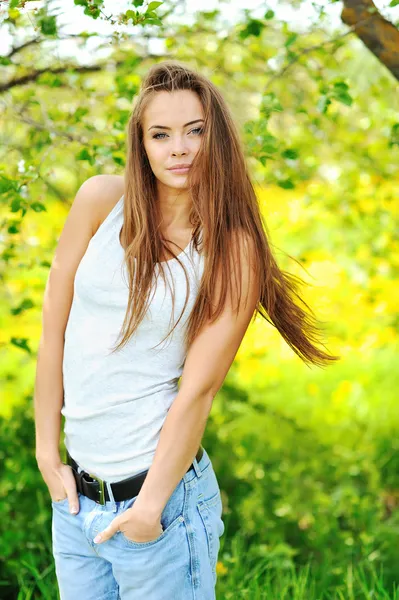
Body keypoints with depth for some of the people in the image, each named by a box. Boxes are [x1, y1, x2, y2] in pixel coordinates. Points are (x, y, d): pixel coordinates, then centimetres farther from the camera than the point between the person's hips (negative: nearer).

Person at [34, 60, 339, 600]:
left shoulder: (234, 251, -8)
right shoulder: (101, 200, -3)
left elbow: (198, 390, -11)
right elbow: (54, 328, -1)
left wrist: (151, 505, -12)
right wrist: (47, 453, 0)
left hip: (159, 492, -3)